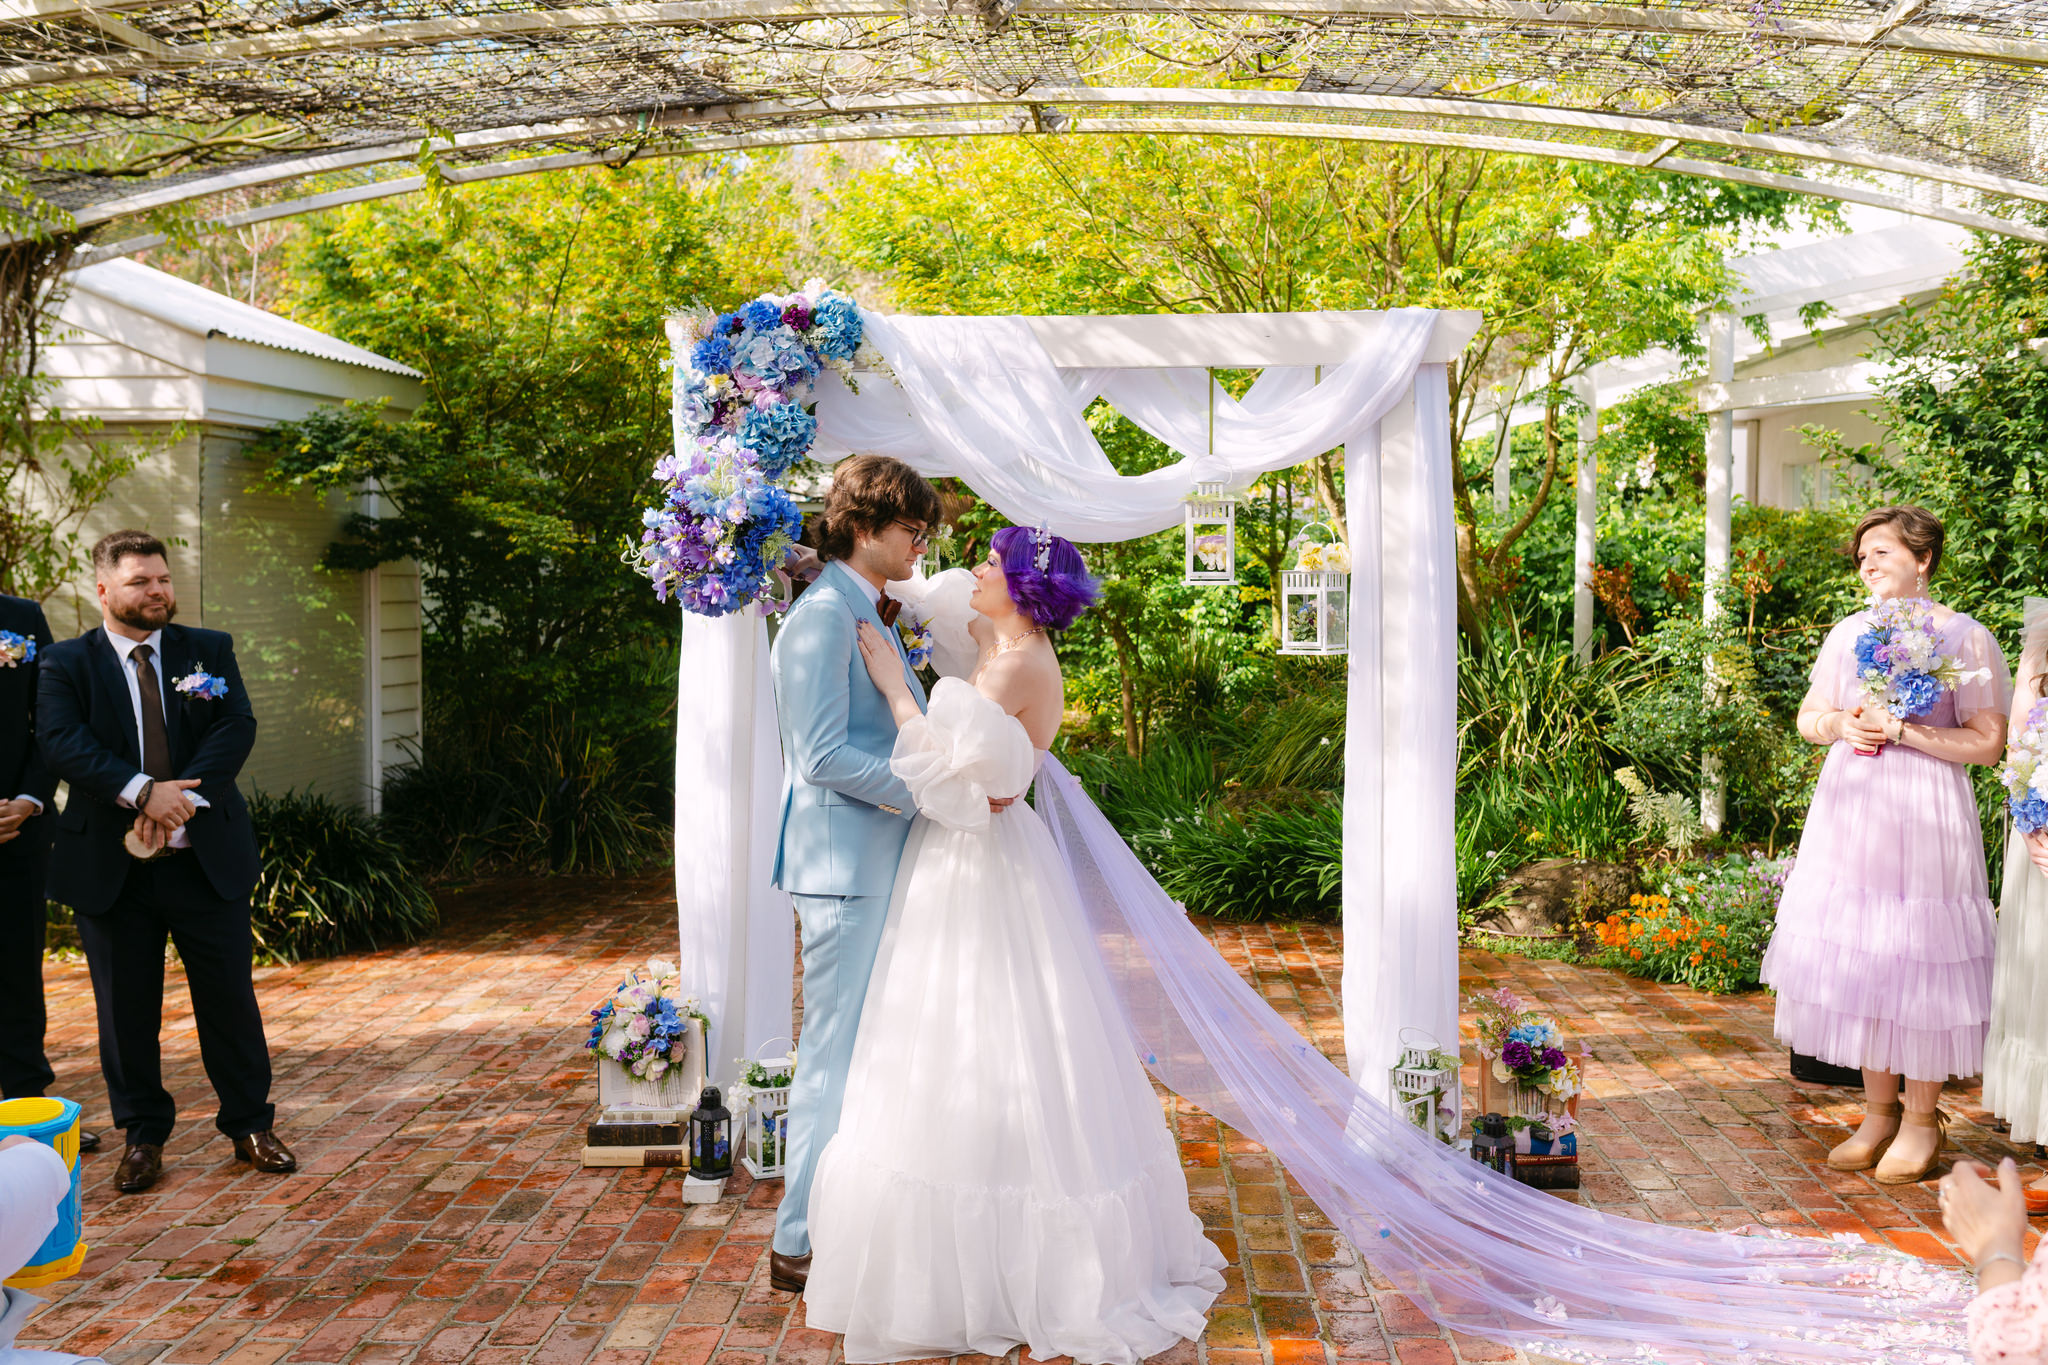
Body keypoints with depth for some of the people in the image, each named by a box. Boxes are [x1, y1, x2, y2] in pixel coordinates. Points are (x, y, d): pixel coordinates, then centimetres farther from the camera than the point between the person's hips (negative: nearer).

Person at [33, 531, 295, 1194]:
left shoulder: (210, 651, 6)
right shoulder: (65, 665, 2)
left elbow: (236, 728, -6)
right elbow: (62, 742, -13)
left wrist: (182, 801, -19)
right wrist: (143, 792, -26)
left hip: (207, 858, 1)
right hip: (111, 865, 0)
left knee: (230, 996, 6)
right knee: (126, 1008, 9)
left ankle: (250, 1124, 20)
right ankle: (143, 1136, 23)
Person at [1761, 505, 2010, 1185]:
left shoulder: (1965, 637, -3)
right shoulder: (1848, 633, 12)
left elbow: (1987, 742, -9)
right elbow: (1808, 717, 18)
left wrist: (1901, 730, -15)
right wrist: (1840, 725, -3)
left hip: (1925, 815, -5)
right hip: (1850, 809, 5)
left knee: (1919, 959, -1)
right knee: (1856, 957, 6)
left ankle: (1922, 1119, 15)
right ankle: (1878, 1111, 20)